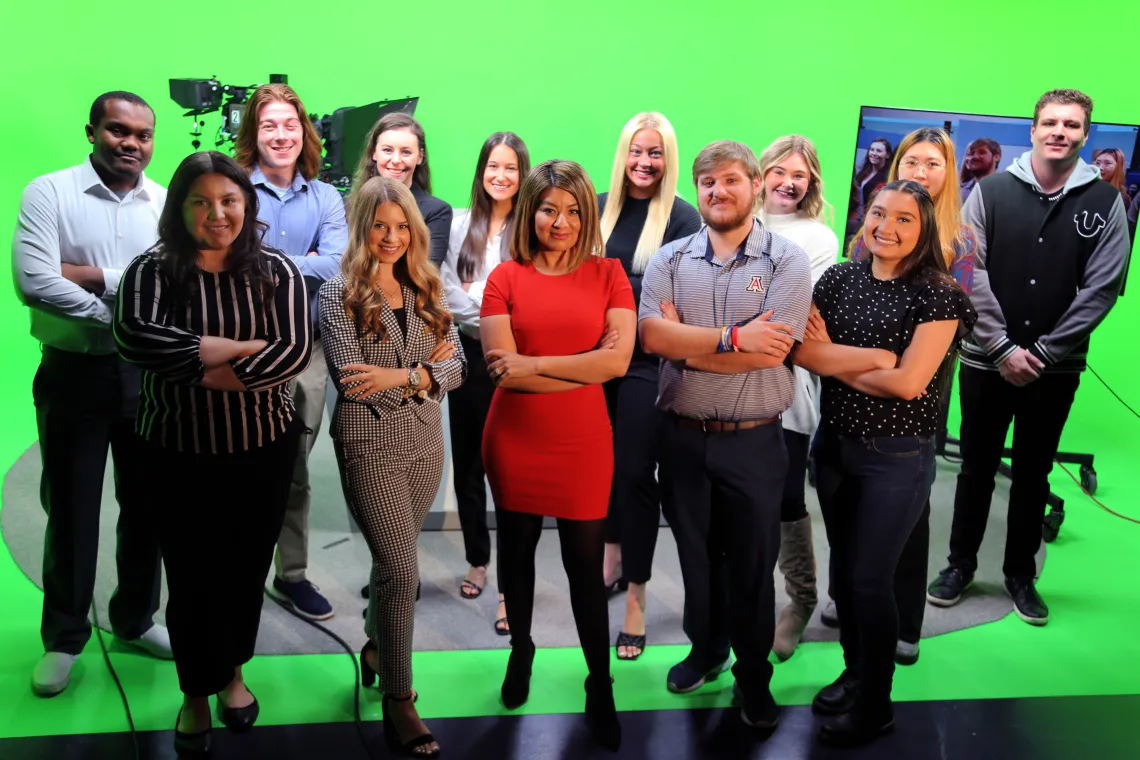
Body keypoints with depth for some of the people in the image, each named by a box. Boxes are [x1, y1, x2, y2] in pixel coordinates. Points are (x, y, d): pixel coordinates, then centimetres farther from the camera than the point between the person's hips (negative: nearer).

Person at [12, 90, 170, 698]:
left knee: (146, 504, 13)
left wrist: (93, 275, -15)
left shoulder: (166, 203, 3)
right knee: (71, 509, 8)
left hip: (150, 374, 3)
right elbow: (33, 281, -16)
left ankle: (136, 618, 32)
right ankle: (64, 636, 25)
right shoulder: (49, 193, -4)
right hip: (73, 374, -2)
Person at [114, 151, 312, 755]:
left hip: (262, 449, 1)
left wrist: (202, 372, -19)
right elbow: (134, 338, -24)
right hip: (177, 452, -1)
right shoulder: (152, 270, -6)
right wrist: (244, 347, -20)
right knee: (190, 573, 8)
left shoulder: (276, 271, -3)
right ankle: (196, 694, 30)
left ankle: (232, 674, 38)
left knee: (247, 567, 14)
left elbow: (295, 350, -15)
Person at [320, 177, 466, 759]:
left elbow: (455, 367, -1)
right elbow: (349, 375, -15)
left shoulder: (427, 291, 8)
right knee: (401, 569, -8)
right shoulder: (339, 293, -5)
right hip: (370, 445, -5)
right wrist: (423, 370, -12)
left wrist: (399, 374, -16)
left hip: (426, 442, 5)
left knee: (393, 559, 18)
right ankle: (397, 702, 5)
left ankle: (376, 648, 43)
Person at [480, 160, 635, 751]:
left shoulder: (608, 274, -1)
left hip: (583, 445, -1)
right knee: (516, 551, 18)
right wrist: (587, 367, -15)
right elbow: (500, 368, -13)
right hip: (514, 441, 1)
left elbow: (619, 360, -13)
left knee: (586, 566, 6)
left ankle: (600, 684, 26)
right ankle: (520, 652, 43)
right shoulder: (505, 279, -3)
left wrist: (534, 365, -15)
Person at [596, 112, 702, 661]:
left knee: (636, 470, -1)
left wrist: (609, 287, -15)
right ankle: (613, 556, 37)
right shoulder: (601, 207, 8)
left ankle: (636, 596, 10)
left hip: (649, 360, -4)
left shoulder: (682, 217, -5)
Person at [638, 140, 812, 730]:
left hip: (753, 440, -2)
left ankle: (752, 673, 32)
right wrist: (733, 337, -21)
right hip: (681, 435, 3)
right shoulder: (669, 260, 2)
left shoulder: (787, 261, -6)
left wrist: (686, 343, -13)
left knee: (752, 563, 11)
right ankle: (705, 649, 42)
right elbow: (651, 334, -14)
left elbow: (772, 350, -19)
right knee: (695, 553, 19)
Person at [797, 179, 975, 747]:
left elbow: (908, 383, -19)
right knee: (843, 571, 16)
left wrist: (836, 360, -10)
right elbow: (804, 351, -8)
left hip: (897, 456, -5)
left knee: (869, 579, 2)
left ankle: (874, 706, 22)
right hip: (834, 444, 5)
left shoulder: (936, 294, -12)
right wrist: (873, 357, -19)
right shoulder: (838, 279, 2)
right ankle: (855, 671, 38)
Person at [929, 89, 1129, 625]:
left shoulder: (1106, 203, 0)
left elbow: (1101, 289, -4)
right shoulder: (991, 191, -2)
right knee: (977, 468, 10)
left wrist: (1041, 352, -11)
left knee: (1033, 475, 12)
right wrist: (1003, 348, -12)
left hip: (1056, 368, 1)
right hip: (987, 361, 0)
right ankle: (960, 564, 26)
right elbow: (969, 271, -7)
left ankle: (1020, 574, 27)